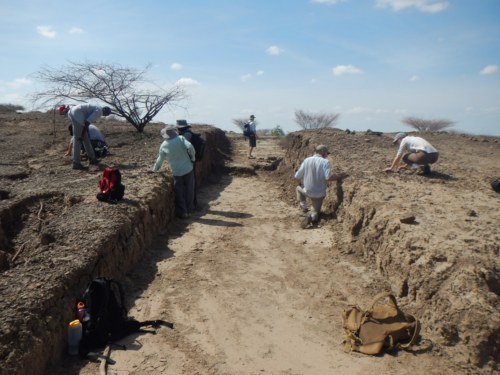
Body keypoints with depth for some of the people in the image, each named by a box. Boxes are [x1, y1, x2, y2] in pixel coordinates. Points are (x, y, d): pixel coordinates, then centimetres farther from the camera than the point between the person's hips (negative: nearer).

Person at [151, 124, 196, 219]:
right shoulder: (181, 138, -6)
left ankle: (183, 212, 14)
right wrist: (193, 158, -5)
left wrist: (154, 169, 26)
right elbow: (190, 147, -22)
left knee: (179, 193, 10)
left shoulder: (164, 145, -1)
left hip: (177, 172, 0)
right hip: (188, 169, 1)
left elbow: (160, 160, 9)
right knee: (189, 191, 15)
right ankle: (189, 209, 24)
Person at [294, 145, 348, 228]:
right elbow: (329, 177, -27)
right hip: (319, 194, -1)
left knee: (299, 188, 35)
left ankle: (303, 206, 13)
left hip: (307, 191, 1)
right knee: (315, 212, 20)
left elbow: (297, 177, -1)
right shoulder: (325, 162, -13)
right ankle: (312, 215, -17)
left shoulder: (306, 160, -3)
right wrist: (339, 176, -10)